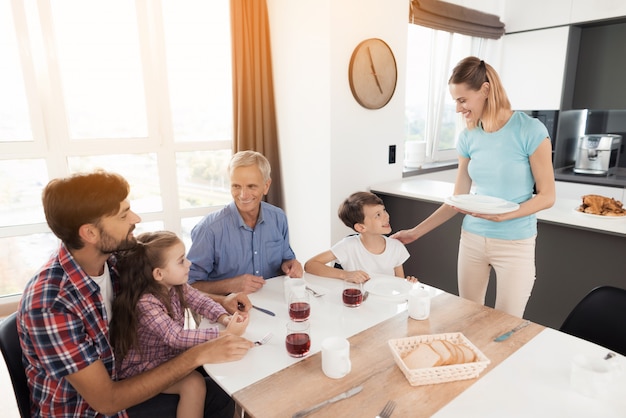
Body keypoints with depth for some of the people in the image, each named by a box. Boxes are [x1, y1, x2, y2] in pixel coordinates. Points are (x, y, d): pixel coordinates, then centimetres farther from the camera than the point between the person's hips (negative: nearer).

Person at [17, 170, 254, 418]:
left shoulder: (112, 261, -13)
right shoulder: (50, 304, -32)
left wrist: (219, 301, -7)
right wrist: (199, 355, -29)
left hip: (116, 382, 6)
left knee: (219, 395, 0)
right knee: (214, 398, -9)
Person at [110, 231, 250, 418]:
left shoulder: (176, 286, -7)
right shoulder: (146, 303, -32)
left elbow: (203, 301, -4)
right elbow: (177, 337, -37)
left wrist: (225, 318, -24)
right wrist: (224, 334, -38)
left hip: (170, 355, 8)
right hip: (142, 369, -7)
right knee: (194, 383, -25)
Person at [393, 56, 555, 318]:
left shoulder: (530, 130, -12)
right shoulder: (468, 138, 0)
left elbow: (547, 196, -8)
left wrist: (504, 215, -25)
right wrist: (416, 232, 1)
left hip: (515, 244, -3)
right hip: (472, 240, 4)